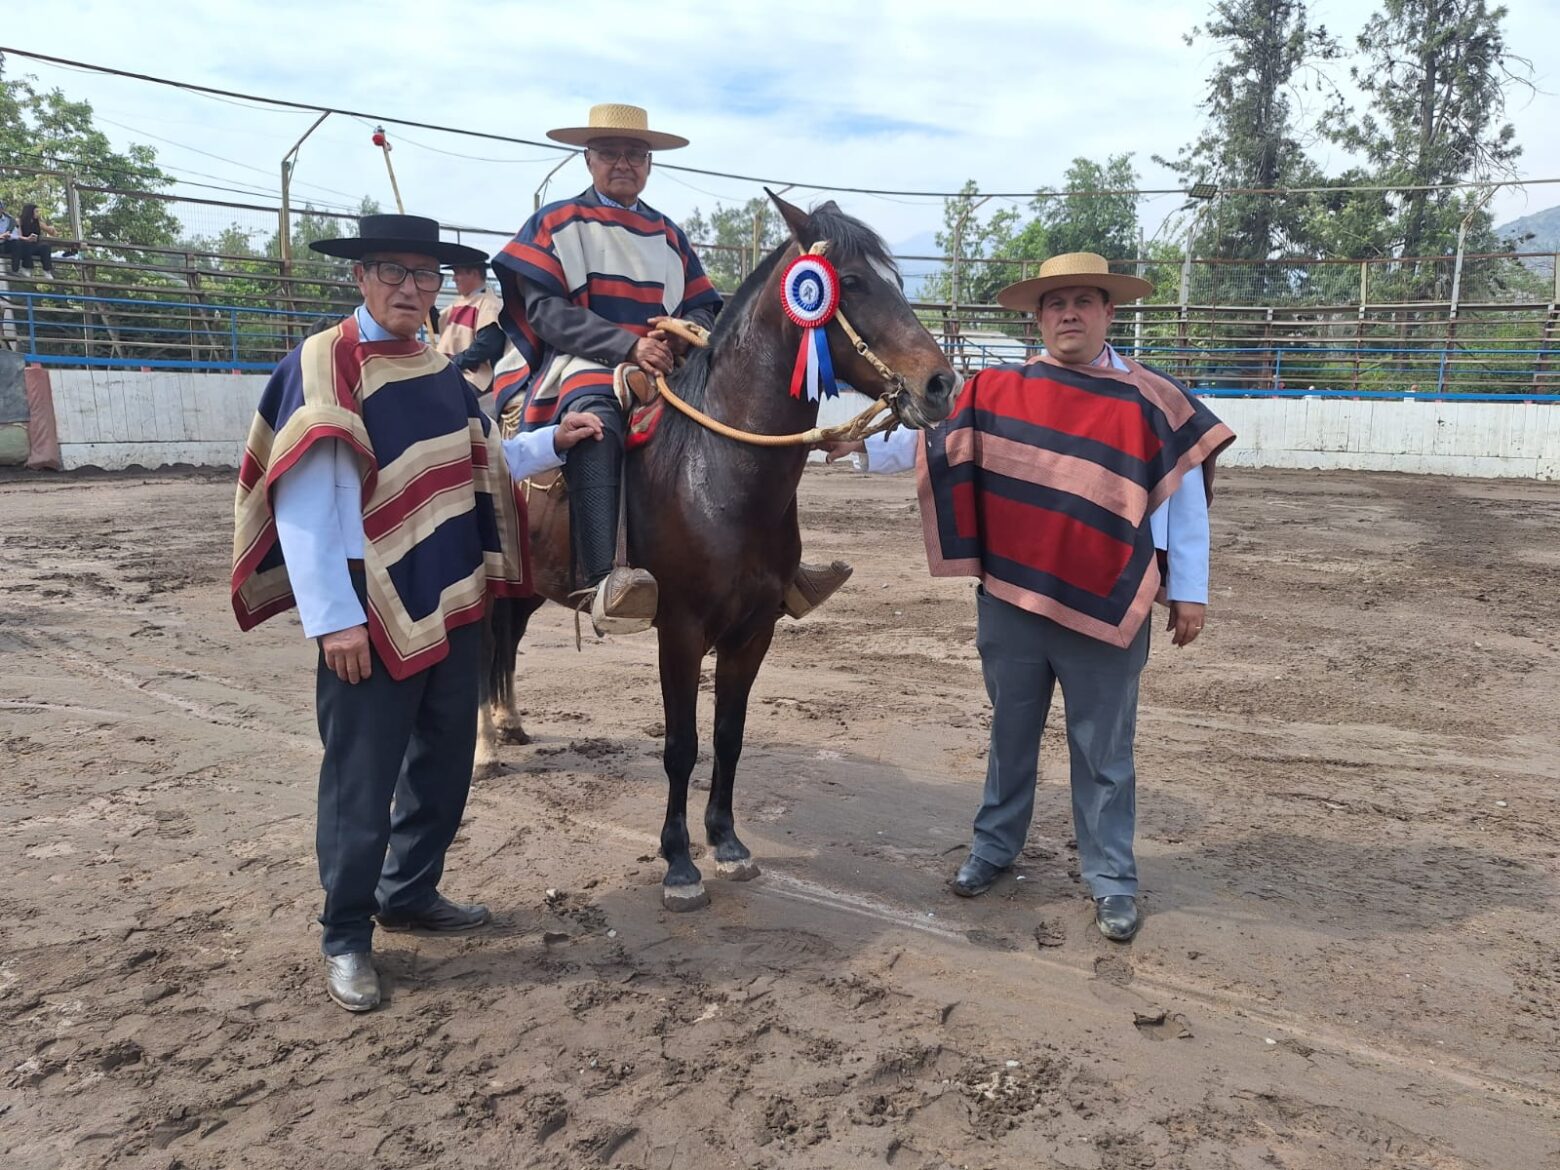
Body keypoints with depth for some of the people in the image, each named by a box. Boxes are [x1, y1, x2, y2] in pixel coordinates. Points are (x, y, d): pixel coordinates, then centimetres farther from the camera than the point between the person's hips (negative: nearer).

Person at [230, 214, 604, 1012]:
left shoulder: (442, 374, 10)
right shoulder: (318, 368, -12)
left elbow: (475, 466, 22)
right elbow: (302, 506, -17)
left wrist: (551, 443, 10)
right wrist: (333, 619, -21)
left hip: (454, 607, 7)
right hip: (371, 616, -7)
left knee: (445, 764, 17)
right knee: (361, 782, 4)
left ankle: (411, 893, 36)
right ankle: (345, 937, 21)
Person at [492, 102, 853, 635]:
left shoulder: (669, 236, 21)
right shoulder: (555, 223, 7)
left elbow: (704, 309, 14)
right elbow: (545, 311, -7)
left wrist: (685, 334, -13)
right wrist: (629, 345, -20)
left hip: (664, 369, 5)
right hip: (577, 365, -5)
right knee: (594, 411, -39)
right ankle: (600, 582, -52)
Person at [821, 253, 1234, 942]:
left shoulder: (1151, 401, -3)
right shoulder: (997, 393, 2)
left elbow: (1184, 497, -1)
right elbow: (933, 445, 6)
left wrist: (1189, 591, -2)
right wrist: (861, 445, -6)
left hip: (1106, 607, -2)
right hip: (1011, 600, 2)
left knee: (1103, 750, 9)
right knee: (1011, 733, 18)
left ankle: (1111, 877, 25)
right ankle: (995, 844, 35)